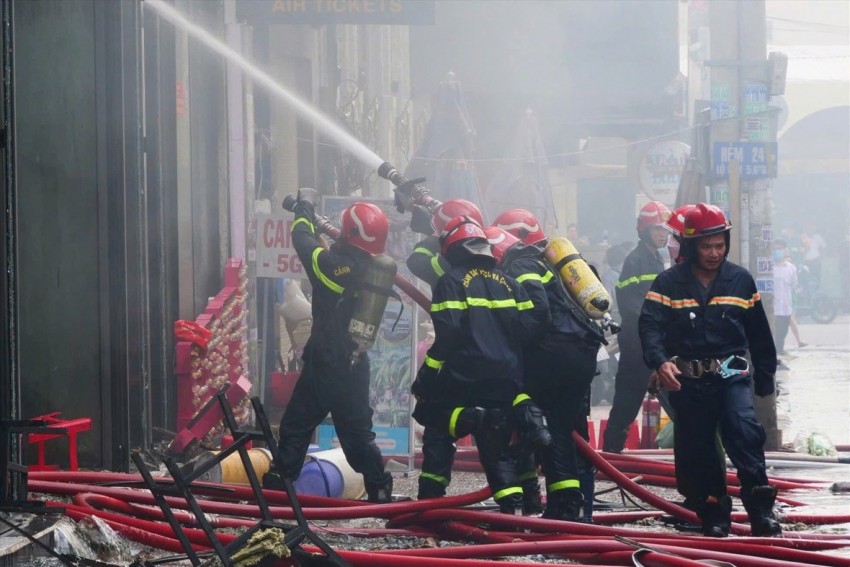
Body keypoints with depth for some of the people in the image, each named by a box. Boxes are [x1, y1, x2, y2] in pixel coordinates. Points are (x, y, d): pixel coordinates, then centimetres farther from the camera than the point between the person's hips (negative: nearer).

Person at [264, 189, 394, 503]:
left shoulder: (332, 264, -18)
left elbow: (303, 239, -1)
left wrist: (305, 206, 17)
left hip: (324, 364, -5)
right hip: (356, 366, 5)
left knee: (296, 426, 6)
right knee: (358, 431, 13)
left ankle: (279, 482, 8)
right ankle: (380, 491, 12)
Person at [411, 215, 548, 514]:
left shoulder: (452, 282, -3)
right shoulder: (507, 282, 14)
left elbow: (447, 334, -12)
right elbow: (529, 325, 6)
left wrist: (425, 376, -8)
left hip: (466, 376, -5)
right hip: (506, 380, 5)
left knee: (430, 411, 15)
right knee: (497, 445, 13)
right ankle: (512, 504, -5)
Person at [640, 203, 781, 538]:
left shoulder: (740, 281, 6)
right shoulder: (668, 283, -1)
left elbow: (759, 335, 13)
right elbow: (650, 326, -13)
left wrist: (765, 380, 15)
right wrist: (660, 361, -32)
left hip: (731, 375, 0)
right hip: (687, 381, 0)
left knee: (744, 429, -23)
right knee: (696, 451, 5)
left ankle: (760, 508, -22)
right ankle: (714, 514, 21)